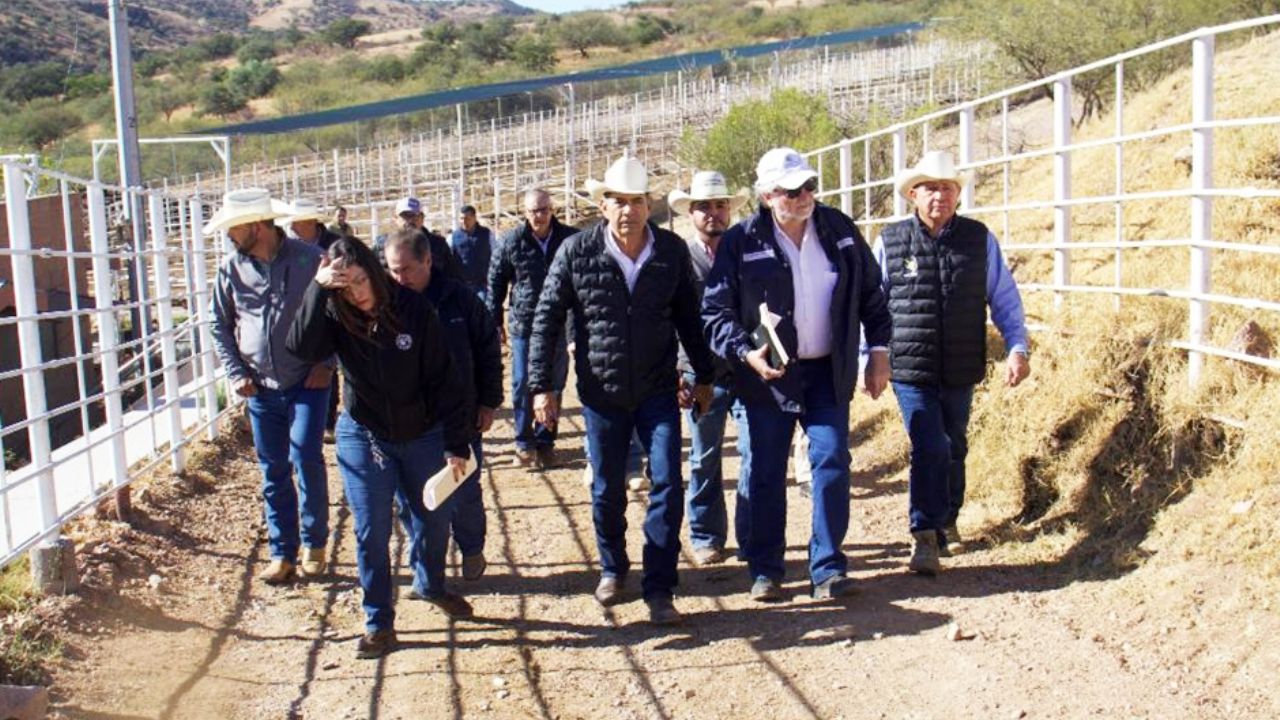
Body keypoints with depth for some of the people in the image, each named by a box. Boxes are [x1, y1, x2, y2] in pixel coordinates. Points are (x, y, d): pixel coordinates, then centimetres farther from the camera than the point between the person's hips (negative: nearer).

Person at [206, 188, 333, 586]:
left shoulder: (309, 259, -8)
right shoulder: (232, 268, 1)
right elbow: (220, 326, 11)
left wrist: (327, 362, -7)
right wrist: (236, 373, 1)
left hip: (307, 382, -3)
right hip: (261, 388, 4)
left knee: (305, 458, -10)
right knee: (273, 471, 8)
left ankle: (314, 543, 11)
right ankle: (283, 553, 18)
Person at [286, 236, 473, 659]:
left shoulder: (414, 311, -15)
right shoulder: (337, 318, -11)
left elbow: (443, 381, -12)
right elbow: (302, 346, -32)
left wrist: (457, 444, -13)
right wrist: (318, 288, -37)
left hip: (422, 435, 0)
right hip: (363, 437, 0)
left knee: (435, 518, 14)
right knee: (371, 530, -1)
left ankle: (430, 585, 42)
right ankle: (378, 622, 14)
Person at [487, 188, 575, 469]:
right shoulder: (511, 242, -3)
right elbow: (496, 283, 6)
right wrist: (496, 323, 6)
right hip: (523, 326, 0)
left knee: (554, 385, 8)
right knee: (522, 385, 4)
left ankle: (545, 441, 21)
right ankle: (524, 442, 17)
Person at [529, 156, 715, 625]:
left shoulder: (672, 251, -4)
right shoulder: (576, 252, -9)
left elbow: (689, 317, 7)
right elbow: (547, 319, -3)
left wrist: (704, 376, 11)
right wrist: (541, 386, -5)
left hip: (658, 390, 0)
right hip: (601, 392, 0)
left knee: (667, 485, -5)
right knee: (607, 489, 12)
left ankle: (659, 589, 4)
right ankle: (612, 569, 36)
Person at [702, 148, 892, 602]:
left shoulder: (840, 230, 2)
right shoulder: (741, 242, -8)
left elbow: (871, 294, 11)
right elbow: (715, 310, -6)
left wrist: (879, 351, 7)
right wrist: (745, 352, -20)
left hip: (828, 372, 3)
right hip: (767, 374, -2)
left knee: (832, 464, 0)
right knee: (765, 474, 4)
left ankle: (828, 568, 11)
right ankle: (764, 569, 17)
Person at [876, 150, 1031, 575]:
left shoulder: (980, 240, 2)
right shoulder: (890, 242, -1)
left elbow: (1005, 298, 8)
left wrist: (1018, 348, -1)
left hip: (961, 371, 3)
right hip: (910, 370, -2)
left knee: (954, 448, 17)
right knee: (930, 448, -13)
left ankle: (946, 520, 39)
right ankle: (926, 539, -5)